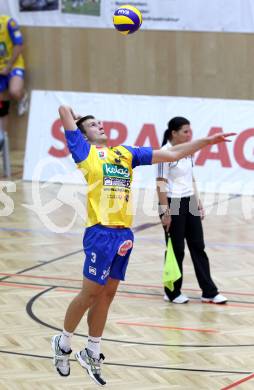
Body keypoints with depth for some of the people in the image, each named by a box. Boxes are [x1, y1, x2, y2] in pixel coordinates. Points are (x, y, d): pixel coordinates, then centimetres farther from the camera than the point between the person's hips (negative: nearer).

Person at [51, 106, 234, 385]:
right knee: (90, 293, -1)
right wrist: (74, 121, 18)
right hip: (100, 233, -5)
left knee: (107, 295, 11)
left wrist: (207, 141, 14)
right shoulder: (84, 150, 3)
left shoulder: (125, 153, 19)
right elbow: (64, 109, -2)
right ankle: (63, 343, 19)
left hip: (124, 234, 6)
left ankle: (92, 353, 21)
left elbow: (172, 154, 19)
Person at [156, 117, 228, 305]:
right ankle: (172, 293, 15)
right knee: (176, 250, 1)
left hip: (190, 204, 7)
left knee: (198, 247, 7)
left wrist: (198, 201, 15)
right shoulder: (166, 152, -14)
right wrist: (165, 211, -18)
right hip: (173, 204, -7)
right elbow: (161, 184, -15)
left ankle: (209, 292, 10)